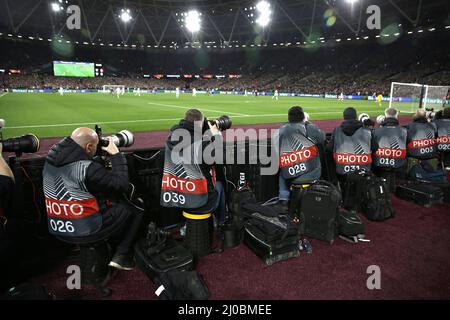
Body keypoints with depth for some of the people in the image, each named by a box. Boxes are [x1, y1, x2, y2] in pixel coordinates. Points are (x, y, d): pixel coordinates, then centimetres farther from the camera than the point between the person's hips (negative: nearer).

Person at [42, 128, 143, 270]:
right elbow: (121, 185, -19)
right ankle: (122, 256, 5)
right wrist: (116, 154, -9)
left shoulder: (50, 160, 0)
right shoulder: (88, 169, -25)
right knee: (135, 209, 7)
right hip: (87, 232, -8)